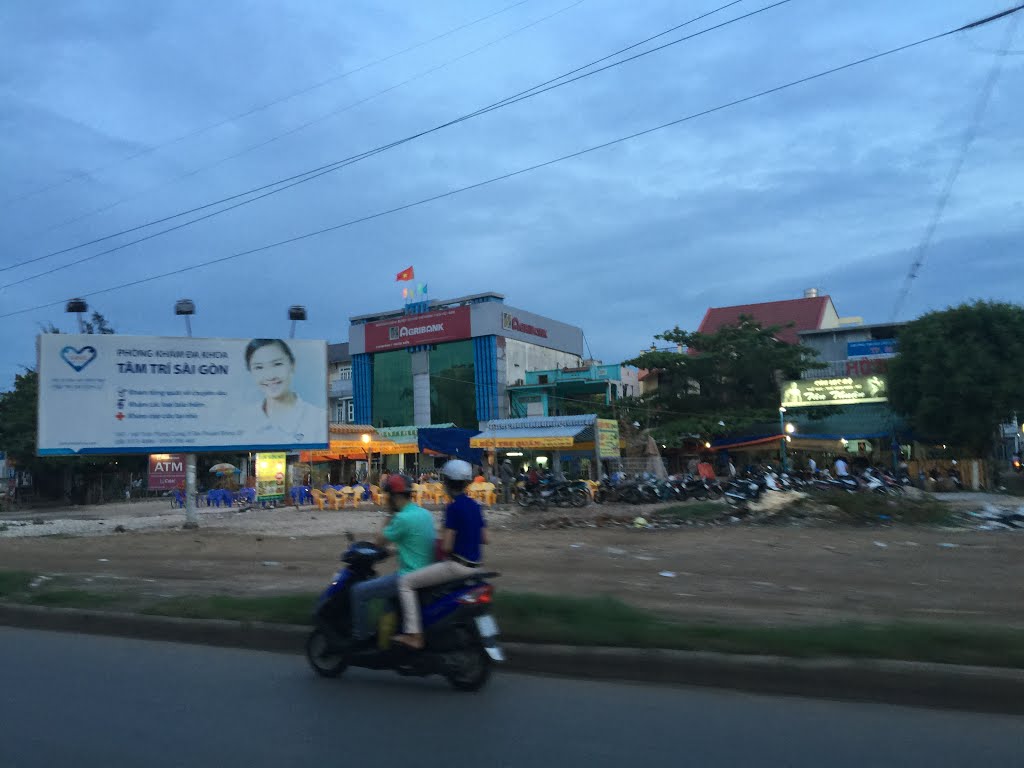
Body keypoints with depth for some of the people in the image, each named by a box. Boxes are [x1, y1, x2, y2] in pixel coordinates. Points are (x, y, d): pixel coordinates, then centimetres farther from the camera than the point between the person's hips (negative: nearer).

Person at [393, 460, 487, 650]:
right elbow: (484, 539, 14)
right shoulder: (474, 505, 7)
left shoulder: (453, 508, -17)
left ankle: (414, 635, -8)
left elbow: (446, 547, -19)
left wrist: (439, 542, 0)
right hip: (475, 565, 9)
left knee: (405, 582, -3)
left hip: (458, 565, -9)